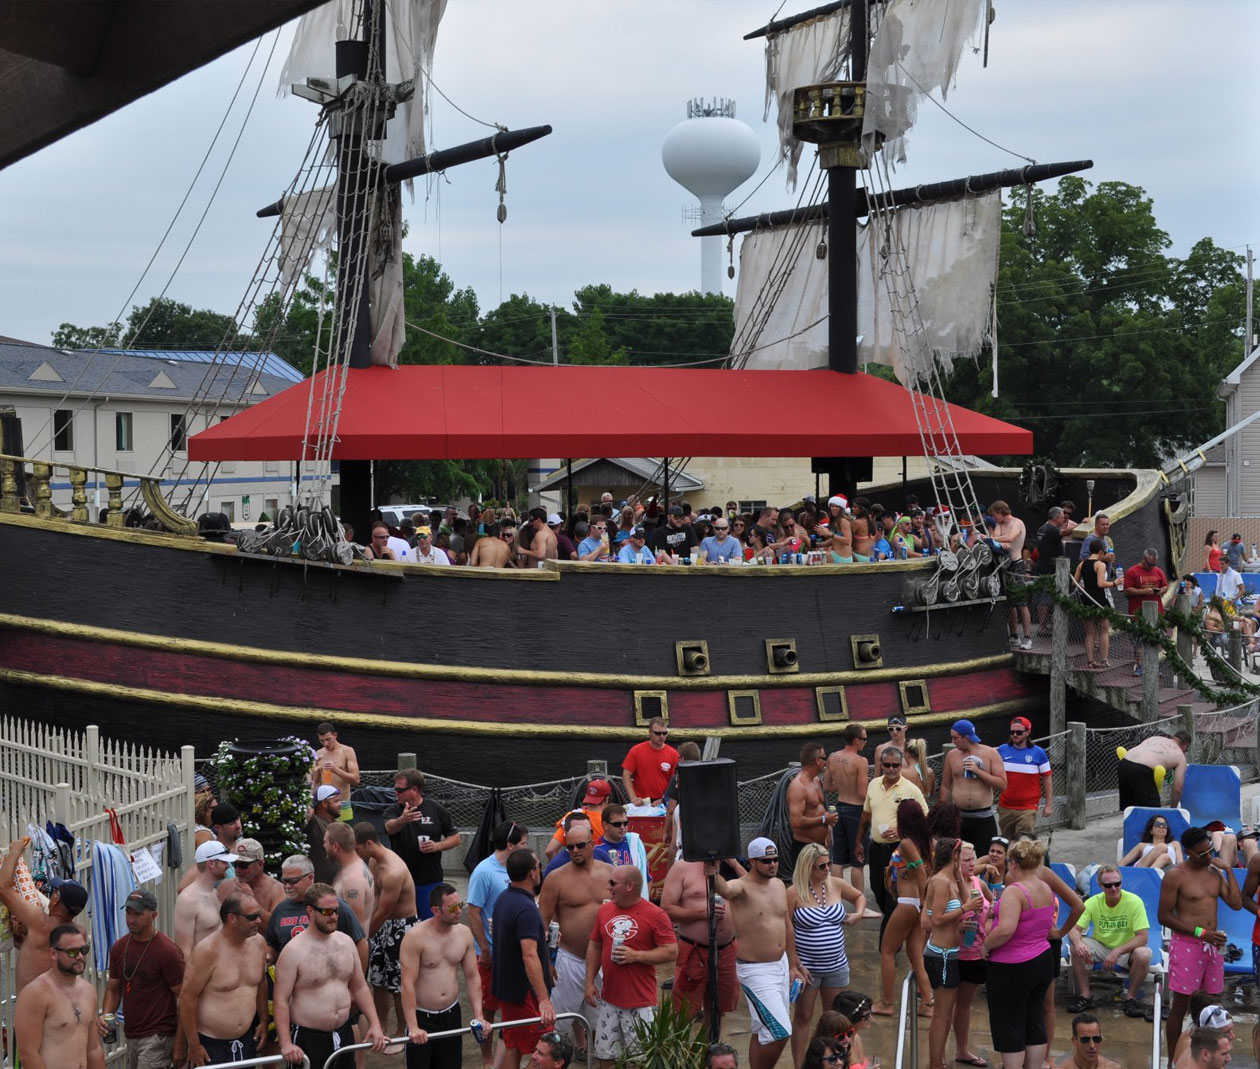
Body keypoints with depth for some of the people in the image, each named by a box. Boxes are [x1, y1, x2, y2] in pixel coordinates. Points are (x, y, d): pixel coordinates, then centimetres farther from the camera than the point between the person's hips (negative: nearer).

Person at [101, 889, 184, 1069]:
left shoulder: (167, 951, -13)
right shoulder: (119, 948, 7)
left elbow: (184, 998, -11)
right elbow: (113, 989, 16)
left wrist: (180, 1045, -13)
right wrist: (105, 1015, -5)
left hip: (157, 1037, -7)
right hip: (131, 1036, 7)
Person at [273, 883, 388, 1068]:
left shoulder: (346, 942, 6)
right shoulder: (294, 951, -12)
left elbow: (360, 988, 13)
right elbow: (281, 1000, -14)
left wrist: (375, 1024, 3)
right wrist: (286, 1044, -22)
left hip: (343, 1034, 6)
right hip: (307, 1039, -6)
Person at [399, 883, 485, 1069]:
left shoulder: (464, 933, 0)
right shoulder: (416, 936, -17)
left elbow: (472, 977, 4)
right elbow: (408, 983, -20)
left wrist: (478, 1016, -5)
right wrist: (412, 1027, -26)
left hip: (451, 1015, 5)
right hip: (422, 1018, -5)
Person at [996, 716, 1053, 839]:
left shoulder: (1038, 753, -1)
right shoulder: (1002, 750, 5)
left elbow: (1047, 779, 3)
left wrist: (1048, 805, 0)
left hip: (1028, 808, -3)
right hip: (1005, 807, 3)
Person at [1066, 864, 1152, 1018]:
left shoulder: (1134, 901, -18)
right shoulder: (1093, 902, -10)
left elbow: (1143, 936, -22)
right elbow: (1074, 929, -14)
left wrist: (1117, 952, -35)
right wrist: (1078, 942, -40)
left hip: (1127, 950, -2)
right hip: (1100, 946, 2)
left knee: (1143, 954, -34)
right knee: (1076, 948, -26)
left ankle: (1132, 998, -12)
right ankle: (1085, 996, -13)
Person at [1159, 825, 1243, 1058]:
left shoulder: (1215, 872, 8)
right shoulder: (1175, 875, -10)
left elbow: (1236, 904, 1)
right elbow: (1164, 916, -11)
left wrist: (1228, 870, -3)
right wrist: (1201, 933, -16)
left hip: (1213, 945, 6)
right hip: (1187, 944, -6)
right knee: (1180, 1006, -1)